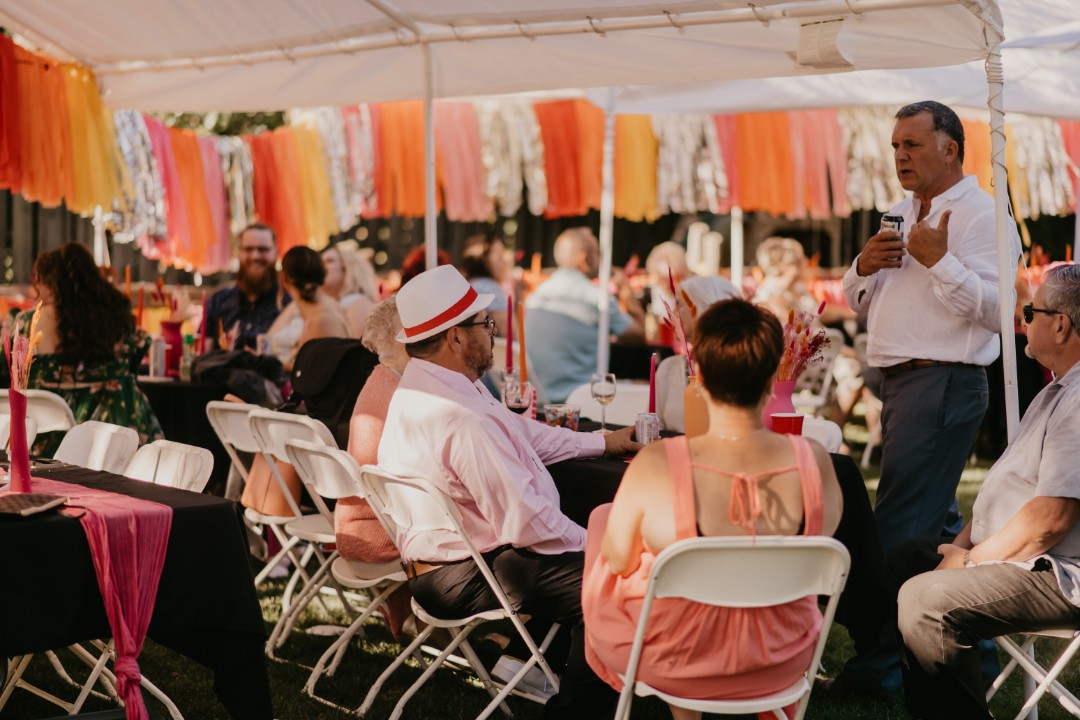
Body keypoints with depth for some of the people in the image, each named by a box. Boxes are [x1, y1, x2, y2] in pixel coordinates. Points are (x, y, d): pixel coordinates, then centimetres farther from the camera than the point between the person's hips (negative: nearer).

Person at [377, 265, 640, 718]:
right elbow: (527, 522, -27)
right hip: (464, 580, -11)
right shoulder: (462, 418, -28)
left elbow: (521, 433, 19)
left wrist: (602, 442, 24)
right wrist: (595, 546, -11)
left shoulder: (420, 385, 6)